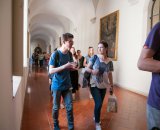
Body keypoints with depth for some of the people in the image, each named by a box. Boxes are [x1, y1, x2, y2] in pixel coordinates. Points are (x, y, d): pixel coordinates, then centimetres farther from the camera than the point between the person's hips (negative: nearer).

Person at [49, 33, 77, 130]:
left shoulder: (69, 54, 3)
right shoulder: (55, 54, -15)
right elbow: (51, 71, -20)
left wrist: (73, 67, -10)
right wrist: (65, 66, -28)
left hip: (67, 85, 5)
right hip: (57, 86, -4)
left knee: (70, 107, 7)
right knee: (56, 107, 13)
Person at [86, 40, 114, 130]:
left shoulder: (109, 62, 0)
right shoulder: (95, 57, -8)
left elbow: (110, 74, 8)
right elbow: (87, 68, -6)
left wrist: (112, 85, 9)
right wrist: (92, 71, -26)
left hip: (103, 86, 4)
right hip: (94, 85, -3)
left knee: (99, 104, 15)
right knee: (98, 103, -10)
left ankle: (95, 116, 44)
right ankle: (97, 123, 13)